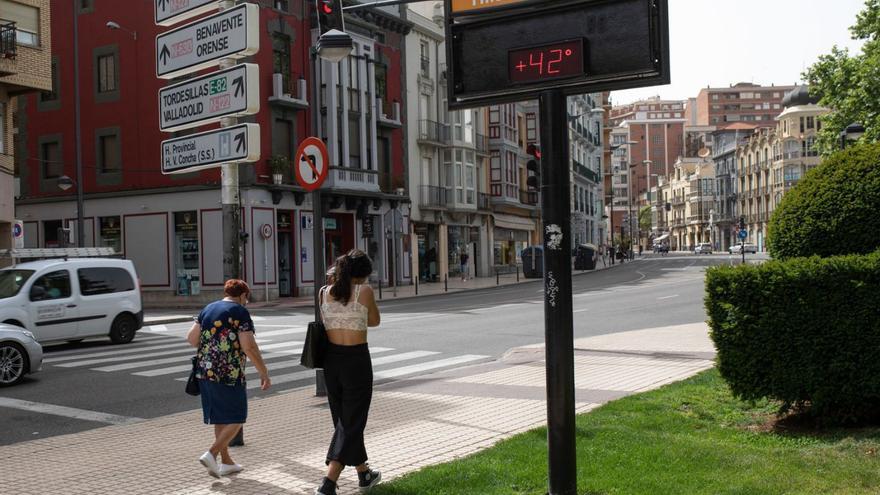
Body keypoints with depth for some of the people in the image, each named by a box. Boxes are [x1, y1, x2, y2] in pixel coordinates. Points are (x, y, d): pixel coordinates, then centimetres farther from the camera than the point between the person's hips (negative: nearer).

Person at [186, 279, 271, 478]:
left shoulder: (208, 309, 11)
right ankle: (211, 454, -7)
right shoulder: (240, 312, -8)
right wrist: (264, 373, -9)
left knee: (220, 418, 16)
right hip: (230, 374, -7)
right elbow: (249, 347, -15)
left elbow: (191, 338, 8)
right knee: (236, 418, 5)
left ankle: (226, 462, 23)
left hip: (205, 372, 7)